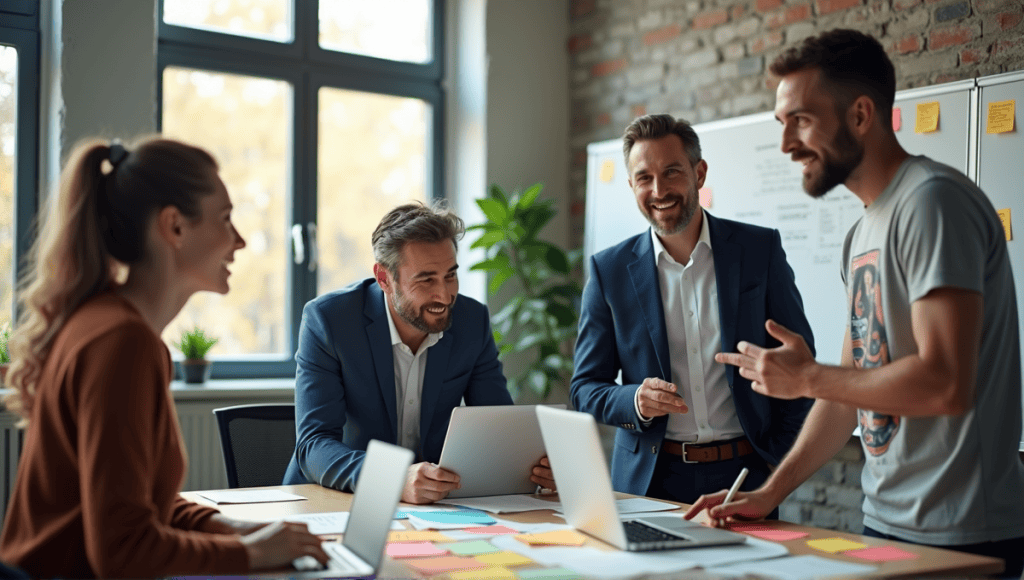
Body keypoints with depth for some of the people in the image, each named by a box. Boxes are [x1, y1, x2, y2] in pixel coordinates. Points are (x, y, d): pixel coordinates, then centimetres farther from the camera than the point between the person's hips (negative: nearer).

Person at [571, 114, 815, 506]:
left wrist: (780, 458, -1)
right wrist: (636, 401, -16)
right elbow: (585, 389, 4)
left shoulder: (761, 250, 2)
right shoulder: (609, 270, 1)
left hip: (744, 474, 0)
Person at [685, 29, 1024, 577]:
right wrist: (770, 492, 11)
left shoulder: (933, 201, -16)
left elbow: (945, 383, -25)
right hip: (887, 522, 8)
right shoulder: (863, 233, 13)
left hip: (958, 535, -8)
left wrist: (805, 377, -13)